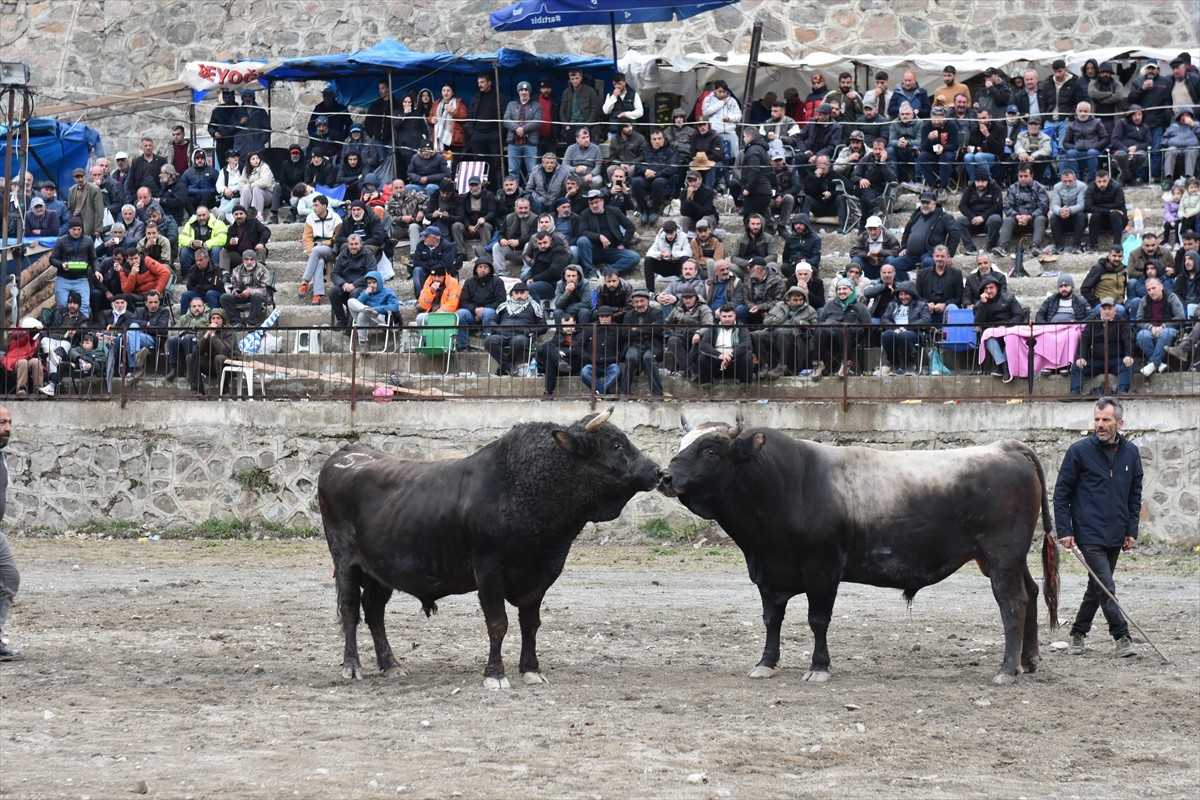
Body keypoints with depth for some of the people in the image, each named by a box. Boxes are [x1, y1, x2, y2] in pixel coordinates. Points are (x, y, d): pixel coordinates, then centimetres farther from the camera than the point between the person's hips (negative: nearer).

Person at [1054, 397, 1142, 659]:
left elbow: (1135, 496, 14)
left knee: (1097, 587, 13)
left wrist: (1131, 531, 8)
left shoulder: (1130, 453, 6)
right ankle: (1122, 637, -9)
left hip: (1116, 536, 5)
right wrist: (1064, 531, -8)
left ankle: (1079, 632, 27)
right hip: (1089, 535, -5)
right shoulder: (1079, 451, -6)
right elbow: (1061, 493, -2)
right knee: (1106, 587, -12)